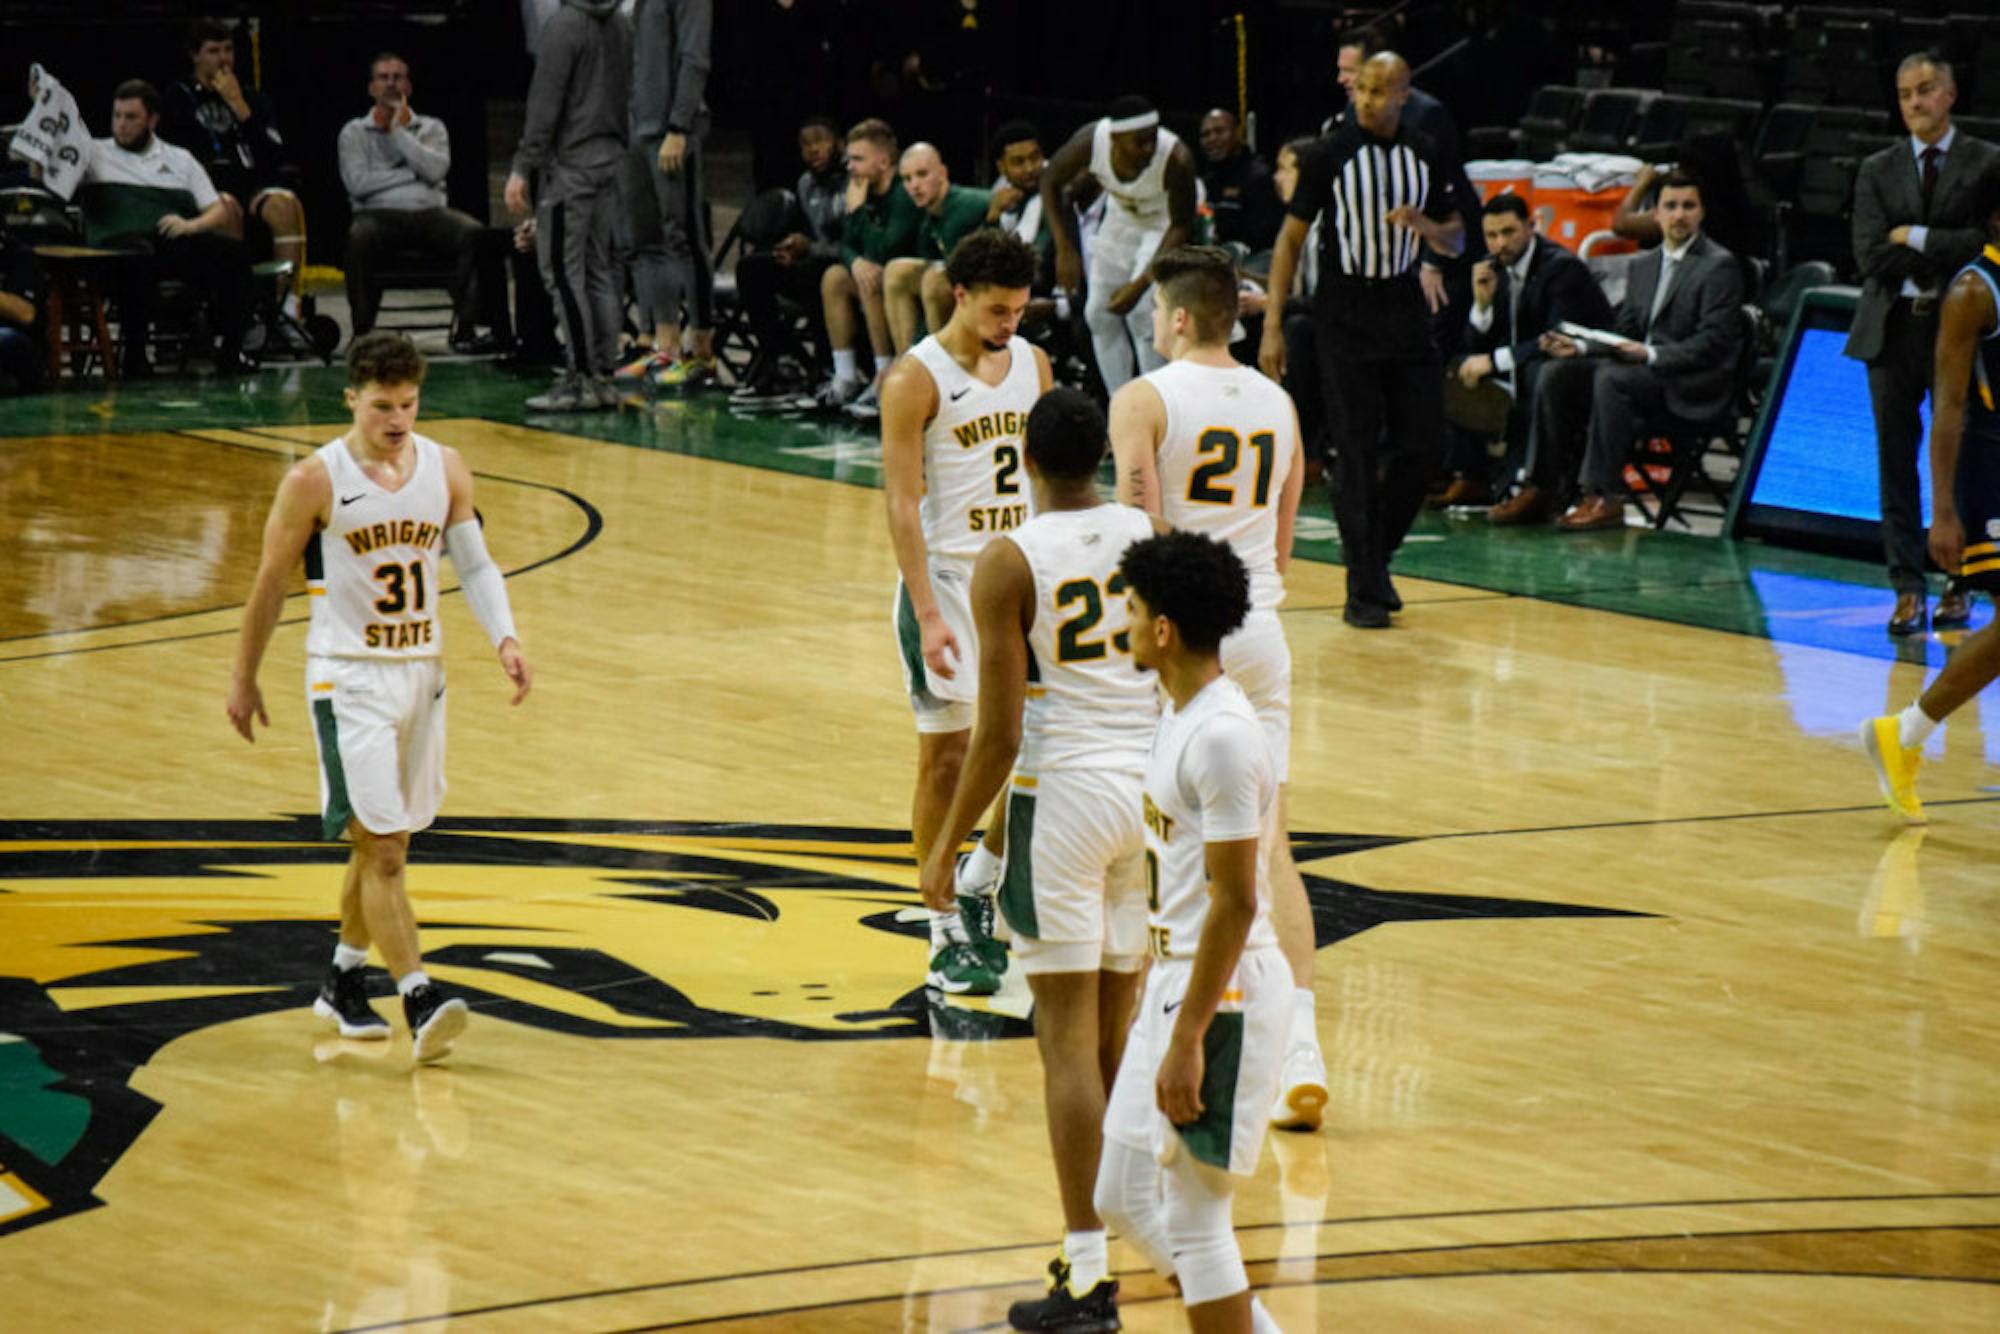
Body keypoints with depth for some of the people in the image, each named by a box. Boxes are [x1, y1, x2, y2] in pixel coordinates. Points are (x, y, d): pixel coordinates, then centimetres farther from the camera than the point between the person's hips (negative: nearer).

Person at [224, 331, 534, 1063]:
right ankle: (420, 1001, -17)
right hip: (348, 678, -5)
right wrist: (244, 679, 4)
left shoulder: (445, 470, 1)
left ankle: (343, 980, 31)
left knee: (385, 842, 14)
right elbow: (271, 583, -2)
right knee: (381, 848, -12)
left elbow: (475, 564, 6)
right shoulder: (315, 481, -11)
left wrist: (505, 639, -11)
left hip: (421, 671, 5)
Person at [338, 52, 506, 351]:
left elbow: (436, 170, -1)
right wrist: (412, 172, 1)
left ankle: (464, 327, -29)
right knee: (360, 237, -37)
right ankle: (362, 332, -34)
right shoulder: (354, 132, 16)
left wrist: (399, 132, 2)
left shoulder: (432, 128, 21)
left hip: (430, 212, 2)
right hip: (380, 213, -2)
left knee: (474, 234, -29)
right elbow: (357, 182, -2)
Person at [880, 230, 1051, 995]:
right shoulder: (916, 380, -12)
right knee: (947, 756, -1)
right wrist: (929, 614, -21)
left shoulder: (1032, 364, 6)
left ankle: (979, 884, 30)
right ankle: (945, 937, 7)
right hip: (947, 579, -6)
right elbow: (903, 502, -15)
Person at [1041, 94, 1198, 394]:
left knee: (1142, 314, -19)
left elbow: (1181, 227, -23)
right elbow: (1051, 182, -10)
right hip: (1121, 218, 4)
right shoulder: (1090, 141, -30)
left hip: (1164, 225, -4)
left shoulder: (1176, 159, -37)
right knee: (1100, 314, 3)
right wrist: (1065, 251, -14)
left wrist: (1141, 284, -29)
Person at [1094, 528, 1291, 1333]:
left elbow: (1236, 903, -22)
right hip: (1175, 978, 10)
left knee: (1192, 1220, -3)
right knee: (1123, 1198, 14)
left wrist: (1188, 1039, -22)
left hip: (1225, 995, -10)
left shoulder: (1221, 737, -20)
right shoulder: (1180, 715, 10)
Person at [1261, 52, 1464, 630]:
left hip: (1405, 315, 4)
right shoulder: (1331, 154, -6)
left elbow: (1455, 239, 13)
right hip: (1346, 319, -4)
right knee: (1357, 453, -5)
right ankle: (1364, 589, 0)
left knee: (1423, 445, 0)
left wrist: (1424, 225, -12)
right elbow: (1291, 237, -2)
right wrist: (1272, 326, -7)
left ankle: (1372, 549, 22)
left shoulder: (1424, 155, 4)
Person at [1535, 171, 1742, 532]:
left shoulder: (1719, 266, -5)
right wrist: (1579, 347, -2)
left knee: (1610, 378, -33)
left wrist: (1650, 354, -25)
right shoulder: (1643, 267, 20)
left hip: (1692, 385, -7)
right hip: (1643, 370, 8)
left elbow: (1714, 343, -14)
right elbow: (1623, 333, 19)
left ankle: (1604, 498, -33)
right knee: (1556, 373, -11)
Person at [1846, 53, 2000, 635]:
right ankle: (1908, 587, 3)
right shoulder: (1878, 171, 9)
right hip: (1894, 326, 2)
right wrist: (1947, 257, -8)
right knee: (1897, 460, 0)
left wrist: (1917, 239, -9)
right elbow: (1870, 257, -2)